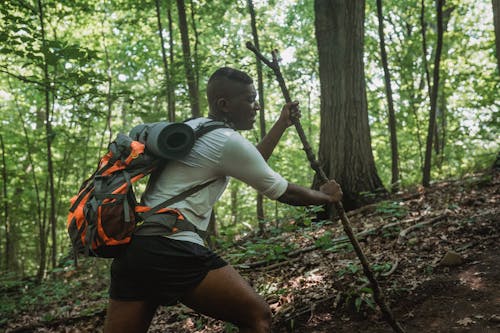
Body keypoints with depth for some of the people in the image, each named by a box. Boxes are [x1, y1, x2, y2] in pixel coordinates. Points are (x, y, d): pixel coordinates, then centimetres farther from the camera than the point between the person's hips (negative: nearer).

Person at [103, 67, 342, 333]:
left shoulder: (191, 128, 19)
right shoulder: (228, 142, -7)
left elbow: (250, 164, 31)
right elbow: (282, 192, 4)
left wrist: (282, 124, 35)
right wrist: (325, 196, 21)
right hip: (172, 248, -9)